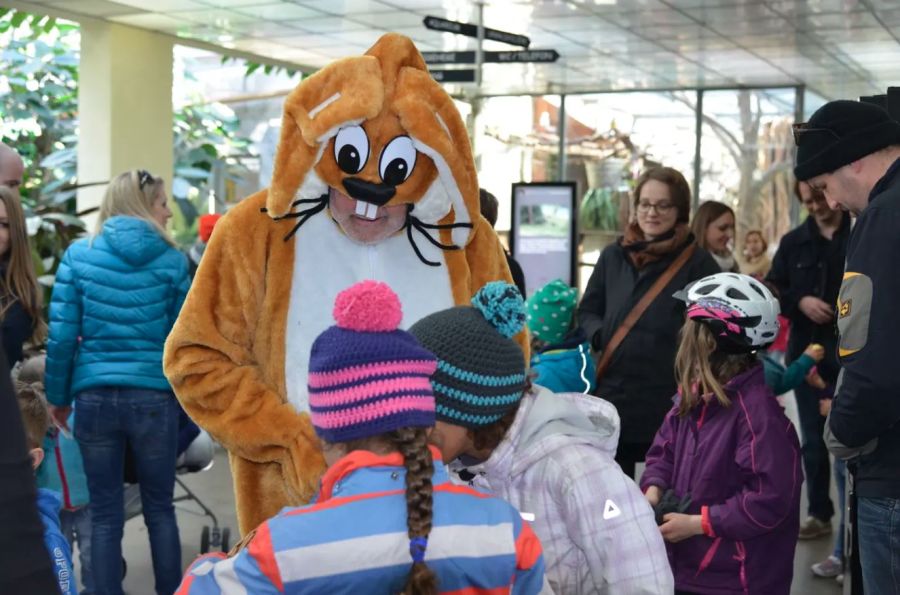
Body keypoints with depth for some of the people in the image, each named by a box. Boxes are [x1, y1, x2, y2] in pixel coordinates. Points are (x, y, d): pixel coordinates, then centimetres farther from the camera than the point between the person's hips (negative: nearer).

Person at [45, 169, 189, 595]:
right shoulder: (171, 260, -1)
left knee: (105, 513, 9)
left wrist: (58, 396, 8)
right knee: (159, 507, 13)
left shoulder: (78, 254, 1)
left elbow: (61, 335, -2)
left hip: (95, 395, 1)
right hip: (154, 396, -1)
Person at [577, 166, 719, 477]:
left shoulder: (698, 262, -4)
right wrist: (601, 336, -4)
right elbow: (587, 311, 17)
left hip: (671, 397, -4)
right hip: (614, 393, 4)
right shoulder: (613, 256, 10)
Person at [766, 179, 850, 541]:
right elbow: (773, 292, 9)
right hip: (807, 353, 4)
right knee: (813, 439, 10)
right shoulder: (793, 243, 10)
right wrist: (799, 301, -10)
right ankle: (819, 513, 21)